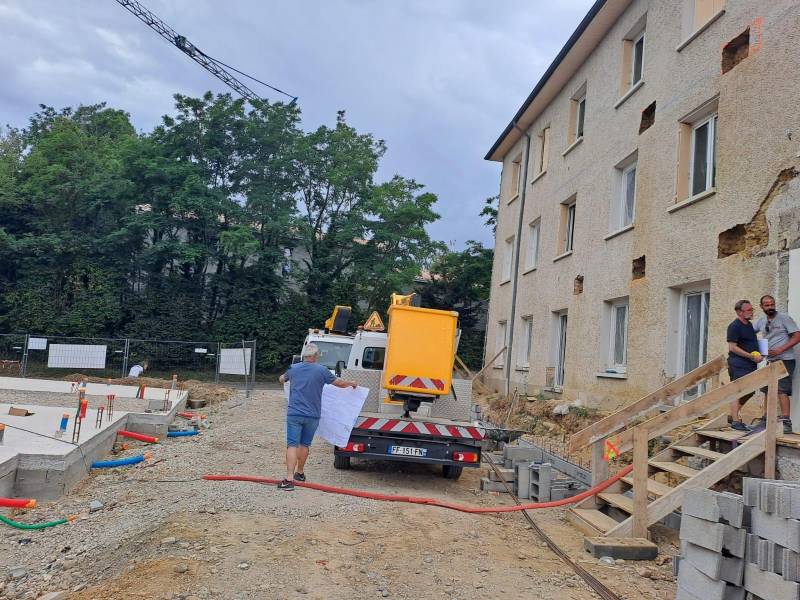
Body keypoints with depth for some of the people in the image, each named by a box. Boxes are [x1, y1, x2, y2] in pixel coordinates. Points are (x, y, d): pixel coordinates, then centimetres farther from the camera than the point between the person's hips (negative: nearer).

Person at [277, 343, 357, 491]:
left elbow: (281, 379, 22)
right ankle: (300, 473, 32)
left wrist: (283, 378, 47)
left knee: (292, 445, -4)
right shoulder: (321, 370, -6)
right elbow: (340, 383, 4)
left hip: (294, 414, 0)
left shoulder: (294, 368, 2)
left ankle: (289, 479, -14)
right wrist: (352, 384, 25)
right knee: (304, 445, 16)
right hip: (312, 416, 0)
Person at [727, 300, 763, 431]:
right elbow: (732, 347, -16)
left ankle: (733, 415, 24)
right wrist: (751, 356, -18)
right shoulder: (734, 326, -10)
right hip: (738, 365, -9)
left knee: (749, 392, 13)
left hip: (750, 365, 9)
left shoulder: (749, 324, 17)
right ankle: (735, 422, -8)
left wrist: (758, 355, 12)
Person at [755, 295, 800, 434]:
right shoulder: (761, 322, 11)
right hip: (770, 360, 7)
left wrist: (780, 350, -20)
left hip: (784, 360, -7)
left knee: (781, 390, -14)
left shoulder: (784, 318, -7)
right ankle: (766, 420, 22)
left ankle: (786, 422, -14)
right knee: (767, 390, 12)